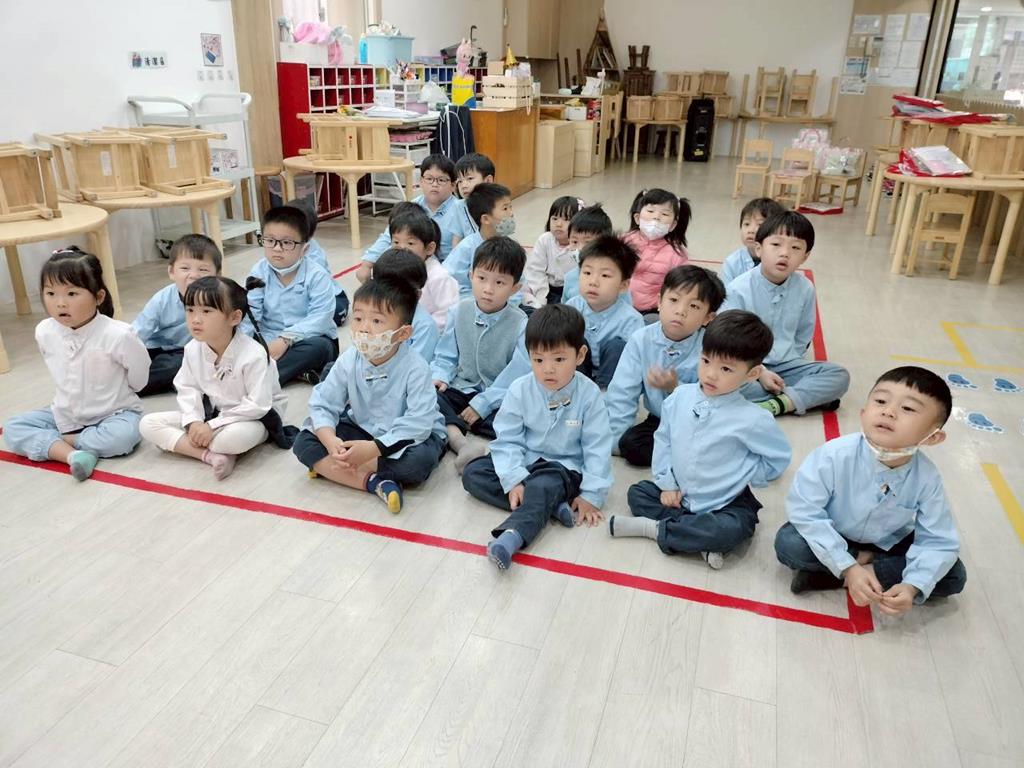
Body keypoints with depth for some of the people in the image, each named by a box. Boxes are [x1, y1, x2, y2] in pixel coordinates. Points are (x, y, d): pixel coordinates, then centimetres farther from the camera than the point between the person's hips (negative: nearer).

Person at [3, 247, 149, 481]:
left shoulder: (118, 334, -25)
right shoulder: (44, 332, -8)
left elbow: (139, 377, -11)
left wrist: (115, 397, 4)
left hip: (113, 413, -5)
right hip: (65, 414, 5)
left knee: (123, 436, -34)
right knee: (12, 429, -9)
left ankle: (54, 442, -11)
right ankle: (72, 454, -26)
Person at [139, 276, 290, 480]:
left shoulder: (253, 355, -26)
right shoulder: (193, 349, -7)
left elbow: (257, 405, -25)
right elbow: (187, 389, 2)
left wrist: (212, 426, -24)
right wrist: (193, 421, -17)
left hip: (252, 418, -6)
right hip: (209, 414, 7)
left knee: (237, 436, -42)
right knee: (148, 424, -7)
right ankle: (210, 455, -22)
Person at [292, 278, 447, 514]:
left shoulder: (415, 368, -26)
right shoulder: (348, 361, -13)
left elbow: (417, 423, -30)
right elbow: (322, 404, -10)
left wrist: (373, 449, -36)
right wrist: (332, 442, -29)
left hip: (403, 438, -4)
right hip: (361, 429, 4)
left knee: (421, 459, -37)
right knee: (304, 443, -12)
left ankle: (328, 468, -22)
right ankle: (373, 481, -26)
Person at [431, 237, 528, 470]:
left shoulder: (520, 324, -12)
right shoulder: (459, 311, -1)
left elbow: (515, 376, -16)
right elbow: (446, 356, 6)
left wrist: (481, 405, -21)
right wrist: (440, 377, -16)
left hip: (497, 398, -2)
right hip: (461, 390, 3)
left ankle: (451, 427, -31)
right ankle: (460, 443, -40)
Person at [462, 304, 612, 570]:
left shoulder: (588, 395, -14)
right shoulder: (520, 390, -10)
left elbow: (597, 448, -10)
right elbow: (508, 439, -9)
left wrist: (591, 495, -15)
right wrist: (513, 479, -22)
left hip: (564, 467, -4)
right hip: (524, 462, 4)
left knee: (543, 485, -37)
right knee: (473, 472, -15)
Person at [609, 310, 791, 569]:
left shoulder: (752, 419, -21)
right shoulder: (680, 397, -10)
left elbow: (777, 459, -9)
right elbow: (663, 438, 2)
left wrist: (740, 478, -10)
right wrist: (667, 483, -1)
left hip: (726, 504, -5)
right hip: (678, 494, 5)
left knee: (734, 529, -33)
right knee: (637, 493, -3)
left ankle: (653, 528, -15)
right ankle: (703, 539, -16)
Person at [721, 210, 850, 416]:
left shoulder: (805, 289, -1)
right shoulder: (738, 290, -14)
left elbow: (803, 337, 8)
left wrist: (786, 365, -3)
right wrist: (759, 372, -18)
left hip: (785, 365, 4)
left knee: (839, 376, -13)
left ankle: (773, 405, -26)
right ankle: (811, 395, -24)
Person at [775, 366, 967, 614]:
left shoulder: (927, 478, -23)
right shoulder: (834, 456, -32)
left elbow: (938, 543, -17)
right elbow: (804, 511, -27)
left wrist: (913, 586, -35)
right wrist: (847, 567, -31)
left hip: (888, 544, 3)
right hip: (834, 538, -2)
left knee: (954, 576, -13)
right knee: (788, 544, -29)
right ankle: (865, 561, -6)